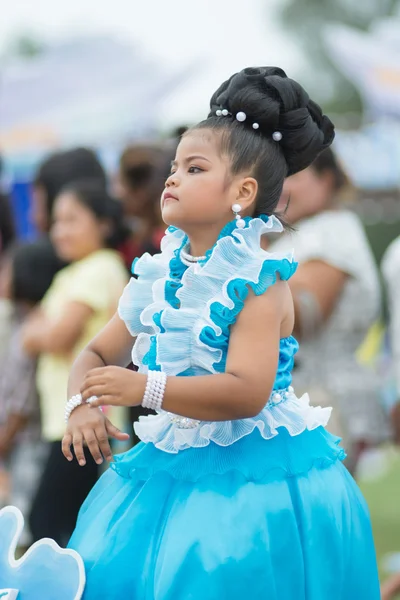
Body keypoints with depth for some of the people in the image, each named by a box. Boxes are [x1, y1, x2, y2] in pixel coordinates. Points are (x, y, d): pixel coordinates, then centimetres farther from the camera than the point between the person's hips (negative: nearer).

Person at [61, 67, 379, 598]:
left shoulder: (258, 282, -13)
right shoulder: (160, 279, 8)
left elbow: (248, 391, -24)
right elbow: (98, 354, 15)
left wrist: (145, 389, -27)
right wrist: (82, 404, -7)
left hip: (252, 472, -6)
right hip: (172, 466, 7)